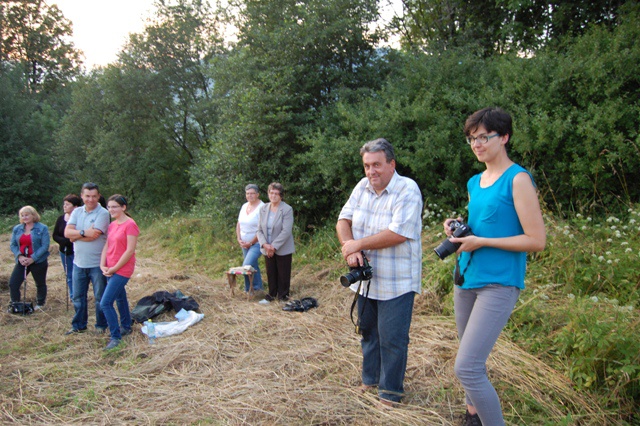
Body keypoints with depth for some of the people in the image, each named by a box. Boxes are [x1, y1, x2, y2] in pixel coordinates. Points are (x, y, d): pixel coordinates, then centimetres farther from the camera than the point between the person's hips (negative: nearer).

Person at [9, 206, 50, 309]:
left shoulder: (42, 228, -8)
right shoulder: (17, 229, 8)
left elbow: (45, 246, -13)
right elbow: (12, 245, 7)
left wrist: (32, 258, -19)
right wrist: (19, 256, -11)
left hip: (38, 262, -4)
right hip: (22, 261, 4)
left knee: (40, 284, 9)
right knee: (13, 283, -3)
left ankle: (40, 305, 26)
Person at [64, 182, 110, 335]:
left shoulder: (102, 213, -11)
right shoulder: (77, 212, 6)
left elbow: (94, 235, -21)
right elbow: (67, 232, -6)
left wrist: (76, 235, -9)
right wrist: (84, 232, -19)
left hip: (97, 264, -5)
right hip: (79, 263, 5)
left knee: (100, 297, 8)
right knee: (78, 297, 16)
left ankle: (101, 325, 23)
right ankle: (79, 325, 31)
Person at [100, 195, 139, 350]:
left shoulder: (130, 225, -16)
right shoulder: (112, 225, 9)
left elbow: (130, 250, -19)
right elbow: (107, 246, 11)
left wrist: (114, 268, -14)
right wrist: (103, 266, -2)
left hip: (122, 270, -8)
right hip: (110, 270, 8)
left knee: (105, 303, -12)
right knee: (120, 298, 21)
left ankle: (115, 337, -2)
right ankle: (126, 327, 37)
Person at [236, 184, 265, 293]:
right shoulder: (244, 206, 8)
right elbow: (239, 224, 13)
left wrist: (251, 243, -16)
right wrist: (239, 239, 0)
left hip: (257, 243, -7)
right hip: (245, 243, 7)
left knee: (247, 266, -16)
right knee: (253, 266, 16)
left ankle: (249, 289, 0)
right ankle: (258, 287, 29)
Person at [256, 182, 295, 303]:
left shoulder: (287, 209, -11)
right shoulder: (263, 209, 5)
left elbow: (286, 231, -17)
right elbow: (259, 229, 5)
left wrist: (274, 247, -19)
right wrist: (265, 244, -12)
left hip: (283, 249, -4)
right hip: (267, 249, 4)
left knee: (283, 274, 6)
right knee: (270, 273, 12)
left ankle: (283, 296, 20)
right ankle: (271, 295, 27)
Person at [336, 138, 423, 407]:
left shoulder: (408, 190, -16)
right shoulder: (362, 186, 4)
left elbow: (398, 234, -25)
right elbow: (343, 221, 3)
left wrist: (357, 244, -16)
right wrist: (350, 250, -16)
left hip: (396, 283, -6)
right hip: (366, 279, 6)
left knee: (392, 338, 3)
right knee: (368, 331, 19)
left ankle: (391, 390, 21)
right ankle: (370, 378, 37)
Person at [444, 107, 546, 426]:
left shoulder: (518, 179, -10)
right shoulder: (474, 182, 13)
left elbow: (536, 240, -15)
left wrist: (480, 241, -16)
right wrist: (459, 227, 4)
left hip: (499, 284, -7)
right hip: (465, 279, 8)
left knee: (466, 368, -14)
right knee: (472, 361, 17)